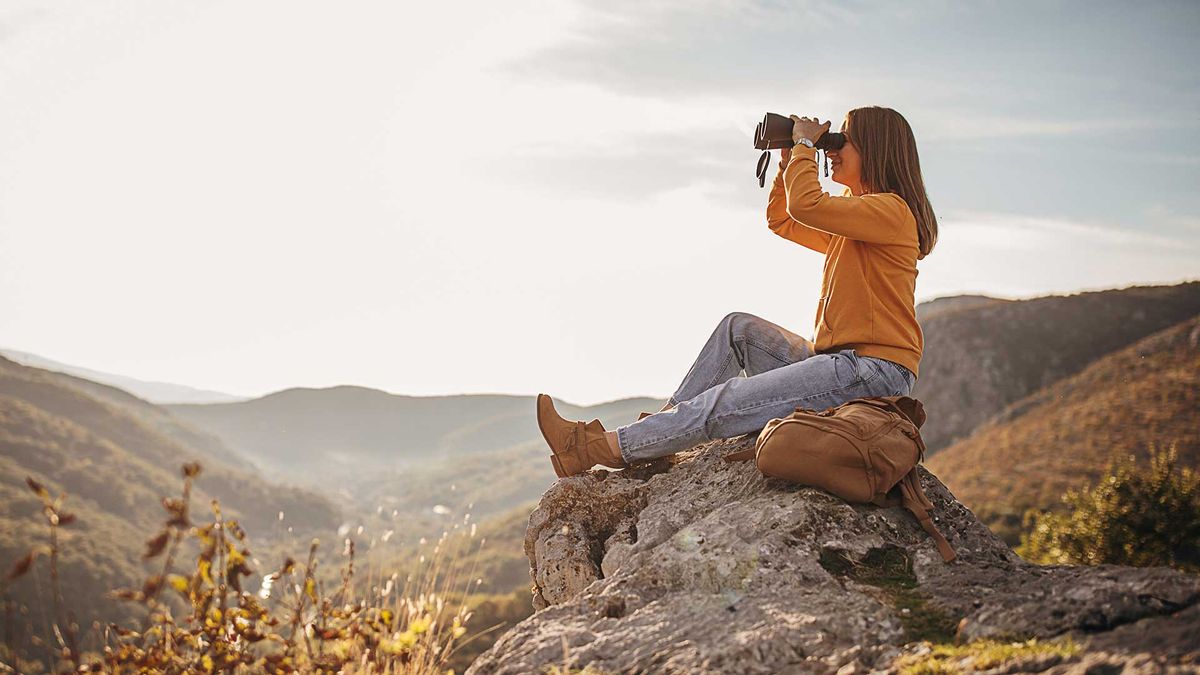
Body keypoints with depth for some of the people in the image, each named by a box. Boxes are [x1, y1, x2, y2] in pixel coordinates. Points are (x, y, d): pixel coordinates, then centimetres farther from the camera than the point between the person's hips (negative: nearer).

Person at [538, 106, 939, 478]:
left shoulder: (891, 209, -10)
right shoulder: (850, 225, 22)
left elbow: (805, 205, -24)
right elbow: (781, 221, 30)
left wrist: (804, 144, -7)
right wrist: (789, 163, 16)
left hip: (874, 372, -10)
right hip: (841, 361, 10)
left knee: (727, 402, -18)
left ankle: (599, 449, -16)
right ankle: (661, 430, 0)